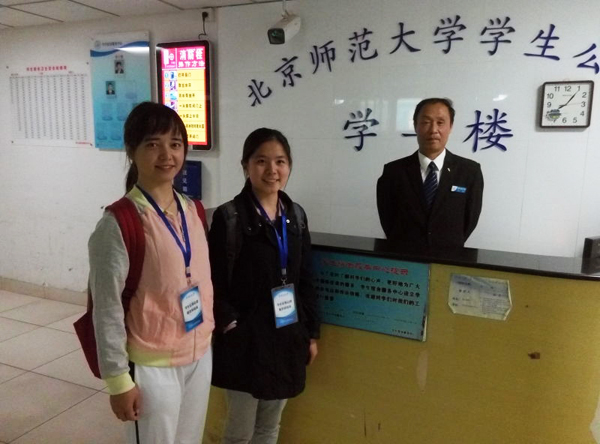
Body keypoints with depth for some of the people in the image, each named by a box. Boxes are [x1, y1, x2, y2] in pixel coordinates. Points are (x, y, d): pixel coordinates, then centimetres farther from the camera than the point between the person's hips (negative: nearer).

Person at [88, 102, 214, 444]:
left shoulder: (194, 211, 1)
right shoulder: (119, 223, -18)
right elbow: (107, 309, -15)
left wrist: (209, 333, 14)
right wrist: (119, 380, -11)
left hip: (200, 355, 6)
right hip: (152, 366, -6)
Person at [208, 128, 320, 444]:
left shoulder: (296, 216, 4)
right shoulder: (228, 217, -11)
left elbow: (304, 279, 8)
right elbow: (213, 283, -10)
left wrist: (311, 332, 9)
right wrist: (230, 324, -16)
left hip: (287, 337, 5)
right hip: (245, 339, -4)